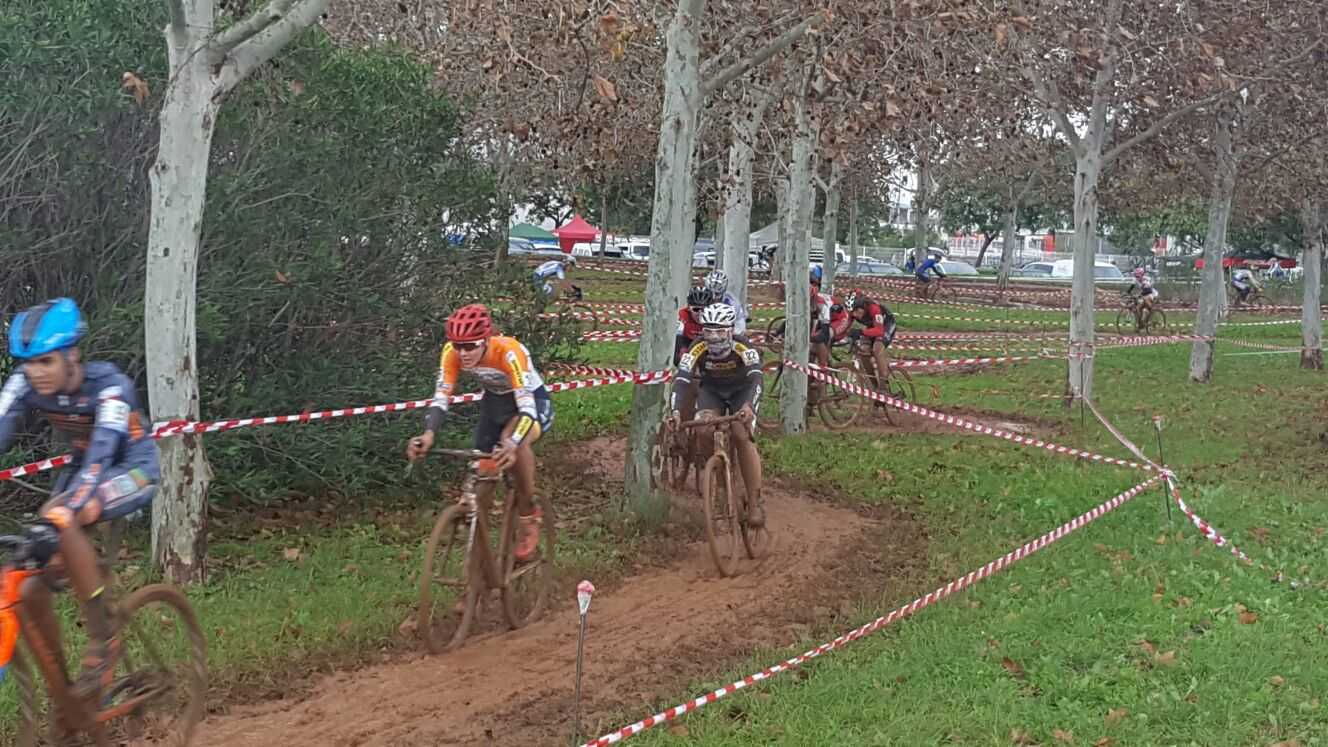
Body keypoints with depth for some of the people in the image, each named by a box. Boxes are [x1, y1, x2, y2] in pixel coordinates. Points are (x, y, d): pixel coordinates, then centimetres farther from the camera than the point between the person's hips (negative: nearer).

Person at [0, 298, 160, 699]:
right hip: (83, 466, 6)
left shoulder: (108, 384, -31)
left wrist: (65, 510, -58)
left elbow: (102, 452, -43)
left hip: (133, 470, -6)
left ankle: (103, 640, -21)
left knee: (63, 523, -37)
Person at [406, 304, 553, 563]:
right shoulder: (452, 352, -24)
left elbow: (526, 407, -45)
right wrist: (428, 434, -47)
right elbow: (440, 399, -27)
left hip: (532, 400, -5)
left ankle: (529, 515, -15)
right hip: (495, 401, 5)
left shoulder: (509, 352, -38)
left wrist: (511, 444, -63)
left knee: (514, 441, -35)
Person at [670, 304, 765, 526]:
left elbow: (755, 379, -45)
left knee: (743, 436, -22)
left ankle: (755, 501, -15)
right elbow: (681, 381, -37)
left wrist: (748, 406, -64)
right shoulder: (697, 351, -29)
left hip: (741, 391, -2)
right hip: (711, 390, 2)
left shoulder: (744, 349, -32)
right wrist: (675, 411, -55)